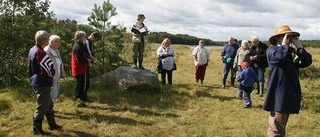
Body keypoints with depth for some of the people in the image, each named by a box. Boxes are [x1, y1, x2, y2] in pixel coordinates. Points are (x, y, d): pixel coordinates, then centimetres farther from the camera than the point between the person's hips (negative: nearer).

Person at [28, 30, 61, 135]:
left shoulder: (33, 50, 8)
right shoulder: (40, 52, -22)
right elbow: (46, 69, -26)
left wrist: (50, 71, 9)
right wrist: (53, 72, -5)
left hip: (36, 82, 10)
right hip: (42, 83, -10)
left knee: (49, 104, 21)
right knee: (42, 107, 1)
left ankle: (52, 124, 32)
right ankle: (37, 129, 11)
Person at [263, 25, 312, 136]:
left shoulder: (291, 52, 16)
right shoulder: (271, 50, -4)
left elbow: (307, 62, 2)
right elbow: (280, 57, -27)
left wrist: (298, 46, -2)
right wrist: (284, 44, -12)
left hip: (289, 93, 8)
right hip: (279, 94, -8)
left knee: (281, 126, 18)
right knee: (276, 128, -10)